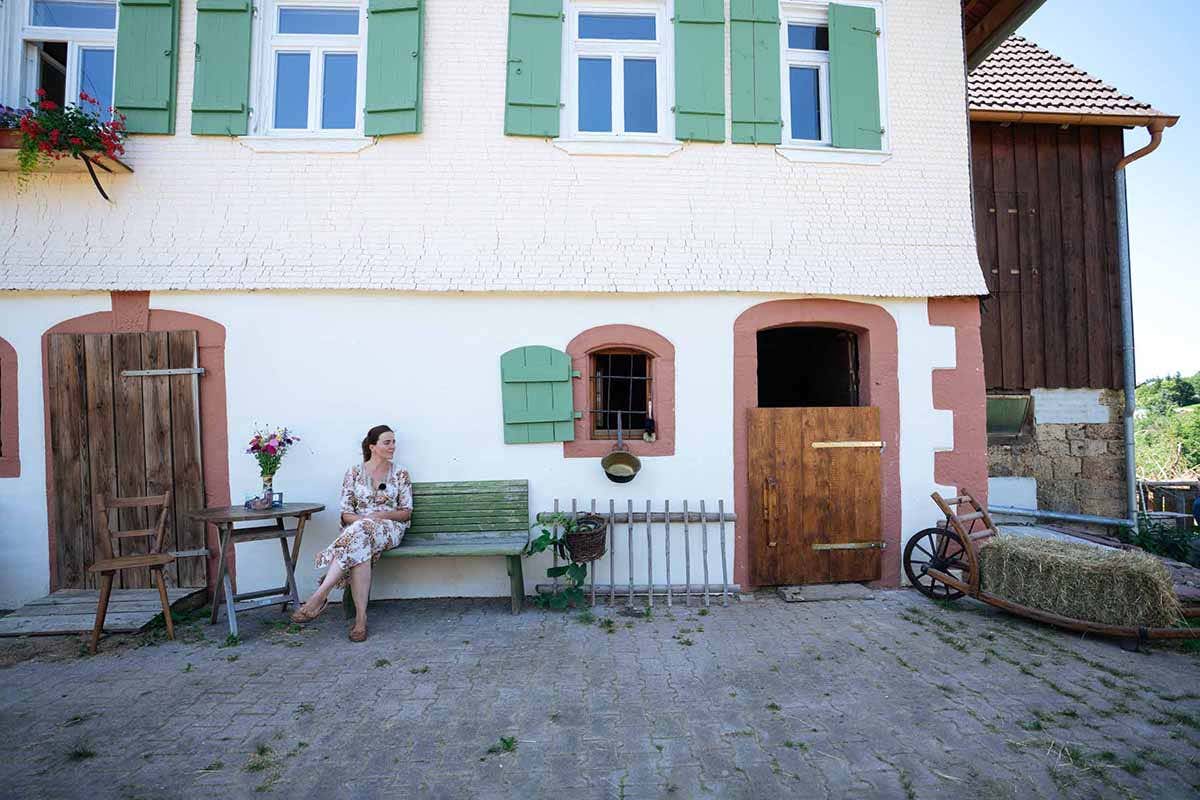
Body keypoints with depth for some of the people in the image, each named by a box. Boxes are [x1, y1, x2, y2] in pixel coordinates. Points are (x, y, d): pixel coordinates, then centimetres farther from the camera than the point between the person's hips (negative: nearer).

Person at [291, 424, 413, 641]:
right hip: (357, 526, 1)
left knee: (359, 534, -37)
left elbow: (407, 512, 7)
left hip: (390, 529, -1)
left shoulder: (400, 473, 8)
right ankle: (361, 618, -36)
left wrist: (384, 514, -11)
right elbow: (346, 513, 5)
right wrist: (362, 519, -16)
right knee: (360, 547, -38)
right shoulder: (354, 472, 8)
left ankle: (320, 596, -35)